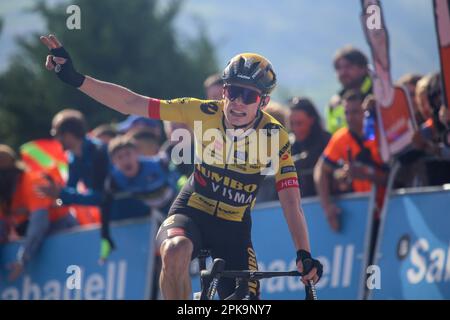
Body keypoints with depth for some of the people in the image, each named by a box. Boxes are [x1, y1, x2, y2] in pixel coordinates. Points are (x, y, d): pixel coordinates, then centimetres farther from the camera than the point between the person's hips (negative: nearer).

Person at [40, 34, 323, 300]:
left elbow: (292, 205, -20)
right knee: (175, 251, -37)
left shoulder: (275, 137, -17)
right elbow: (132, 103, -15)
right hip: (191, 213, -1)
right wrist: (75, 78, -22)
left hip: (234, 229, 1)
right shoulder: (206, 113, -16)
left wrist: (305, 255, -35)